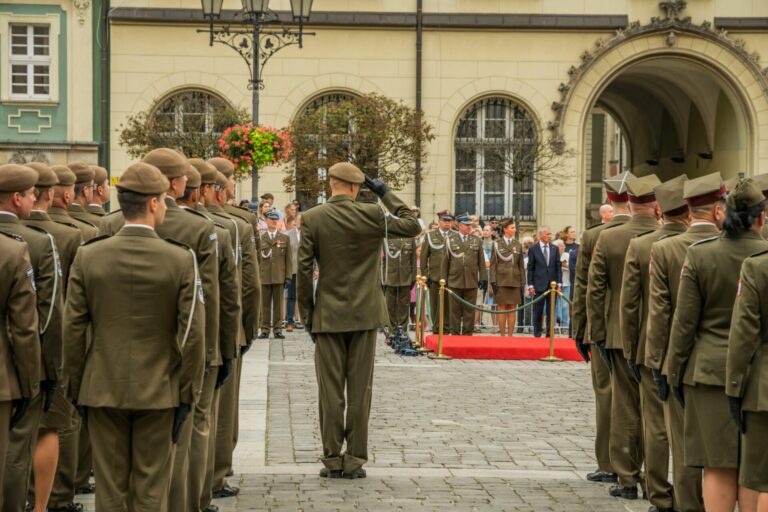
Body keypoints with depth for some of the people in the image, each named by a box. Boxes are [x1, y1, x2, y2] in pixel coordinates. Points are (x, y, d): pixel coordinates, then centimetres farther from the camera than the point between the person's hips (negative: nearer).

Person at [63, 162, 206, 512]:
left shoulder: (88, 257, -5)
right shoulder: (181, 260, -10)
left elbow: (73, 330, -2)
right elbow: (192, 334, -9)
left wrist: (77, 389, 8)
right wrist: (188, 394, 1)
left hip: (102, 390, 1)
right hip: (158, 391, -1)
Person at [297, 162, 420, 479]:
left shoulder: (312, 219, -6)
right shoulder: (372, 215, -6)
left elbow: (304, 270, -6)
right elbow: (412, 227, 8)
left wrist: (307, 315, 3)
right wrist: (386, 195, 10)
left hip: (328, 316, 0)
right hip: (364, 314, 0)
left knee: (330, 391, 5)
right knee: (360, 391, 6)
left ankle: (332, 461, 7)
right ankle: (355, 461, 8)